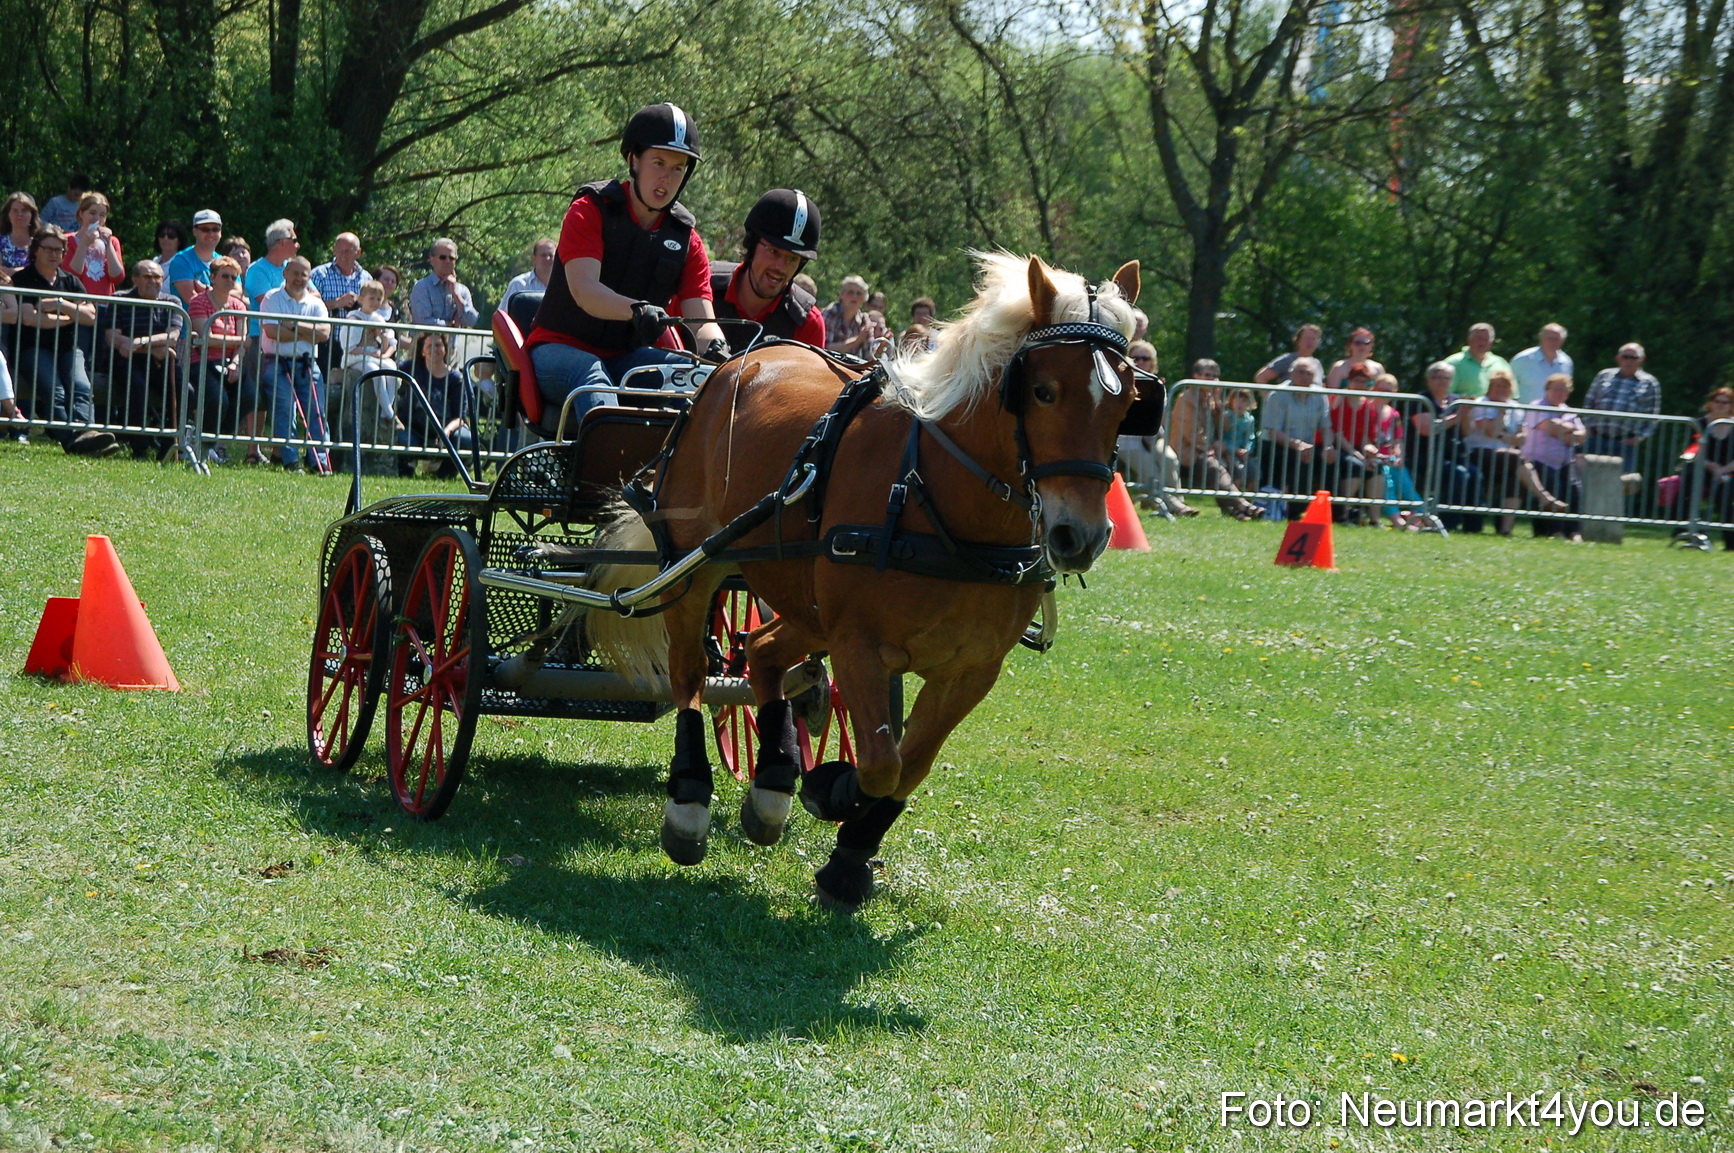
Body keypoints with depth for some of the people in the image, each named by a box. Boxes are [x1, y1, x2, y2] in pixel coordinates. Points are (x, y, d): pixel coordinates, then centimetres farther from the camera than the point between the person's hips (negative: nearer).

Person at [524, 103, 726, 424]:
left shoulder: (685, 238, 7)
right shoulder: (591, 210, -6)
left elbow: (701, 318, -4)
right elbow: (584, 289, -22)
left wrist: (716, 348, -31)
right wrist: (637, 310, -43)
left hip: (628, 358, 5)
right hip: (561, 348, -5)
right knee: (592, 379, -39)